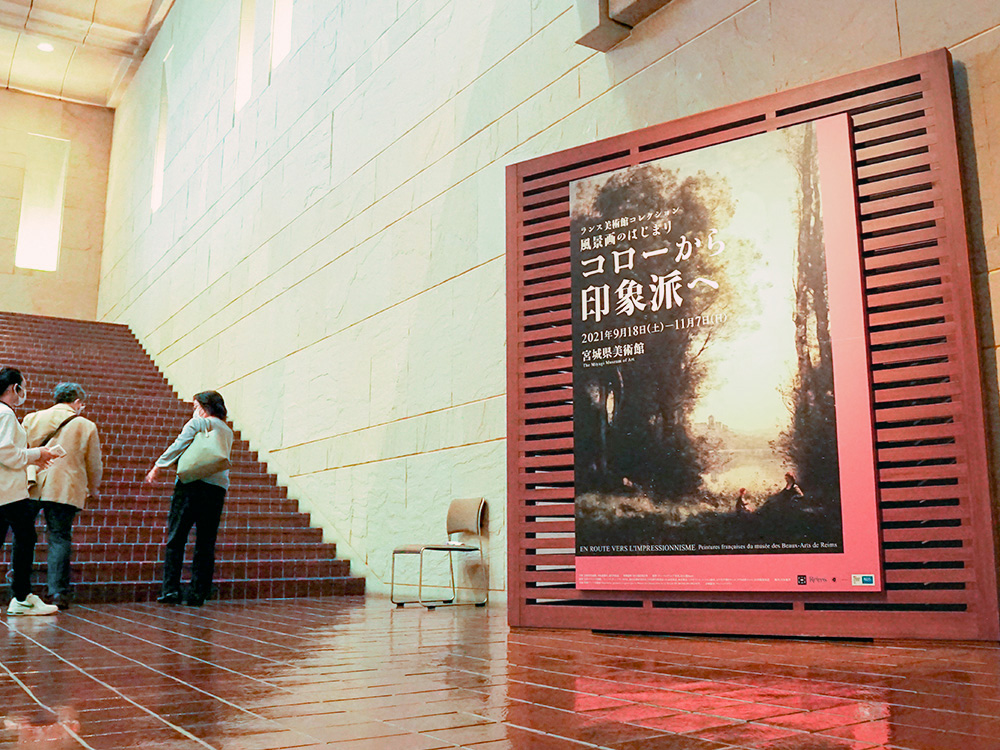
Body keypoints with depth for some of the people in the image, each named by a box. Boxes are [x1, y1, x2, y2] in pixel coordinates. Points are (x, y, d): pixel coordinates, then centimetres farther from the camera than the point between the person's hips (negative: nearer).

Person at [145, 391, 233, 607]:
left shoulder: (198, 423, 3)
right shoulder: (228, 432, 21)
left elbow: (178, 447, -5)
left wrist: (158, 467, 5)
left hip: (193, 484, -5)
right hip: (218, 488, 5)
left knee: (176, 538, 1)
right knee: (206, 544, 6)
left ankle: (171, 589, -4)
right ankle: (198, 593, 5)